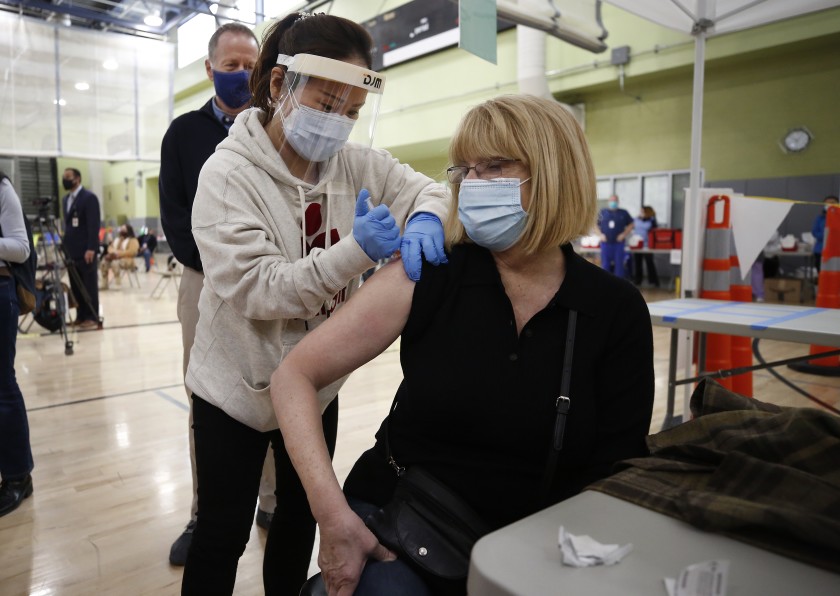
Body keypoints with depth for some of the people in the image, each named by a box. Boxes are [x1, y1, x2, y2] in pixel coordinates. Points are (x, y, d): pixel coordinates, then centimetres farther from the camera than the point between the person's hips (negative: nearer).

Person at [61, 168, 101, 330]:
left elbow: (94, 225, -15)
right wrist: (65, 247, 16)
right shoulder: (65, 199, 18)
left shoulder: (89, 197, -8)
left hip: (86, 251, -8)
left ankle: (93, 318, 2)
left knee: (89, 286, -3)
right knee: (76, 286, 9)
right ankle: (81, 316, 16)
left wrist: (91, 248, -21)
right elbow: (66, 224, 22)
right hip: (71, 251, 8)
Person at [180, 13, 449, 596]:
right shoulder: (229, 174, -19)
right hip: (240, 388, -4)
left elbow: (426, 188, 2)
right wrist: (357, 250, -38)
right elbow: (253, 289, -27)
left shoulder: (356, 162, -7)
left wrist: (426, 218, -23)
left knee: (302, 514, 23)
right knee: (224, 532, 13)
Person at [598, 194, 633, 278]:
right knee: (605, 264, 4)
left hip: (618, 242, 0)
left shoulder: (624, 213, 6)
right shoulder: (602, 212, 6)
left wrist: (624, 234, -3)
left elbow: (631, 225, 10)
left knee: (619, 263, 1)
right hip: (606, 243, 0)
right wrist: (600, 235, -3)